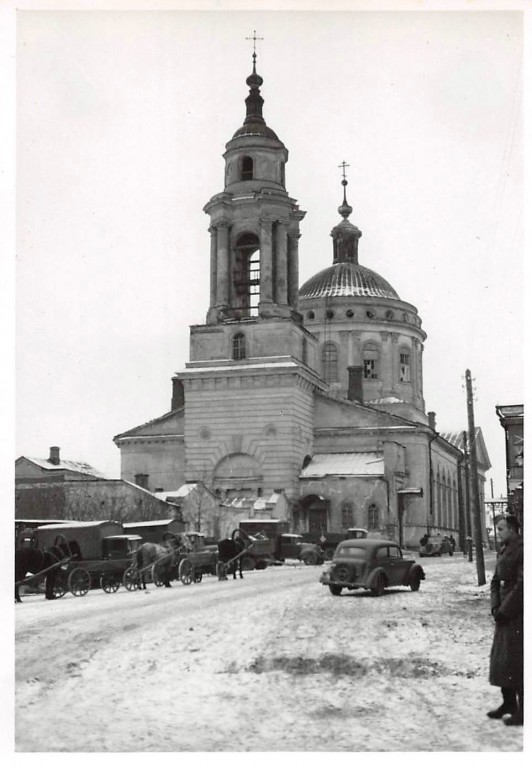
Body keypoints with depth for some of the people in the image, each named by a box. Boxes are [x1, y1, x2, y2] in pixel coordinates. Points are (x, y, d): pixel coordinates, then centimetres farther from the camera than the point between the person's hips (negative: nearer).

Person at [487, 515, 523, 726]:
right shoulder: (503, 550, 11)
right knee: (499, 658, 13)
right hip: (505, 612, 9)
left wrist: (505, 610, -16)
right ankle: (509, 703, 25)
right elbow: (496, 580, 14)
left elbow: (521, 585, -20)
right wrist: (496, 607, 1)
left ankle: (523, 709, 2)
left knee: (515, 659, -5)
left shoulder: (521, 550, -16)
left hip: (517, 614, -9)